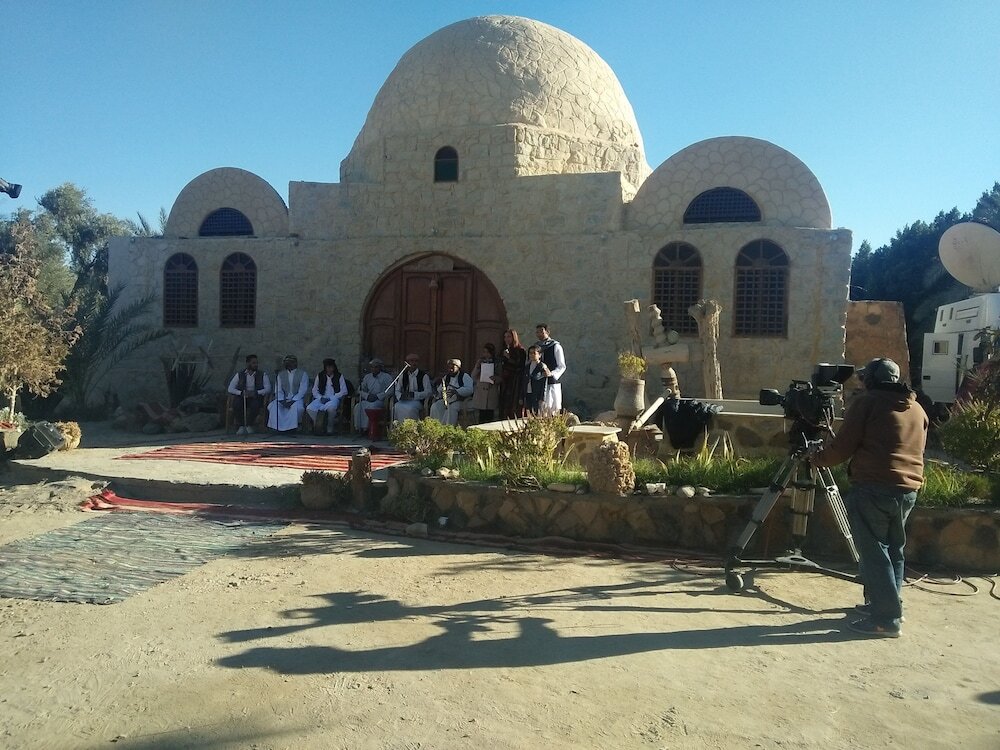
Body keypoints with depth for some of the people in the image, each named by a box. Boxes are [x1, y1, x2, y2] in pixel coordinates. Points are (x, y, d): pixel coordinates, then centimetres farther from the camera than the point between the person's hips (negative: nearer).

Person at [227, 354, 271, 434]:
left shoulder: (263, 375, 9)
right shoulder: (240, 375, 11)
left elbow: (268, 389, -3)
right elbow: (230, 389, 5)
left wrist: (255, 393, -18)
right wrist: (241, 393, -13)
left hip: (256, 398, -1)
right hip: (242, 398, 1)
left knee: (255, 405, -36)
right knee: (236, 405, -32)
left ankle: (249, 426, -19)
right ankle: (242, 426, -16)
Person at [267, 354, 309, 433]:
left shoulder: (302, 374, 2)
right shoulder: (280, 374, 14)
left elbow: (302, 391, -7)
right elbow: (278, 390, 7)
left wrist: (292, 401, -19)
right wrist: (282, 400, -13)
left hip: (297, 399, -3)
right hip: (284, 399, 4)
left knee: (296, 407, -37)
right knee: (271, 406, -25)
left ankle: (291, 427, -24)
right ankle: (277, 427, -20)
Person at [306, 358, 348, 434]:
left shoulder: (339, 376, 8)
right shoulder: (320, 376, 16)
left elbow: (344, 391, 0)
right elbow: (314, 390, 14)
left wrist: (330, 398, -10)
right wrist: (321, 398, -8)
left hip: (334, 399, -3)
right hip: (321, 399, 3)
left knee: (331, 408, -40)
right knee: (309, 408, -28)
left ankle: (330, 427, -17)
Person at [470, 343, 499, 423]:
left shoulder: (497, 364, 5)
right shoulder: (480, 362, 13)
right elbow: (473, 377, 9)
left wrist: (496, 378, -17)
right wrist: (477, 366, -4)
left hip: (492, 392, -2)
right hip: (480, 391, 2)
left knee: (489, 416, -4)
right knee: (482, 416, -1)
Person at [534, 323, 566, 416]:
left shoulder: (556, 346, -3)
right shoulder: (537, 347, 14)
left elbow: (562, 366, -4)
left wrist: (552, 373, -20)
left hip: (553, 383, -5)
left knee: (553, 410, -3)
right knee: (542, 410, 1)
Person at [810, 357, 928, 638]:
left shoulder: (867, 402, -4)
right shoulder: (918, 409, 17)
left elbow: (843, 446, -8)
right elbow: (916, 450, 24)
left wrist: (817, 458, 8)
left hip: (873, 488, -8)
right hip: (909, 489, 8)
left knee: (874, 552, -3)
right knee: (893, 550, 18)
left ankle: (886, 619, -2)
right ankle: (887, 604, 26)